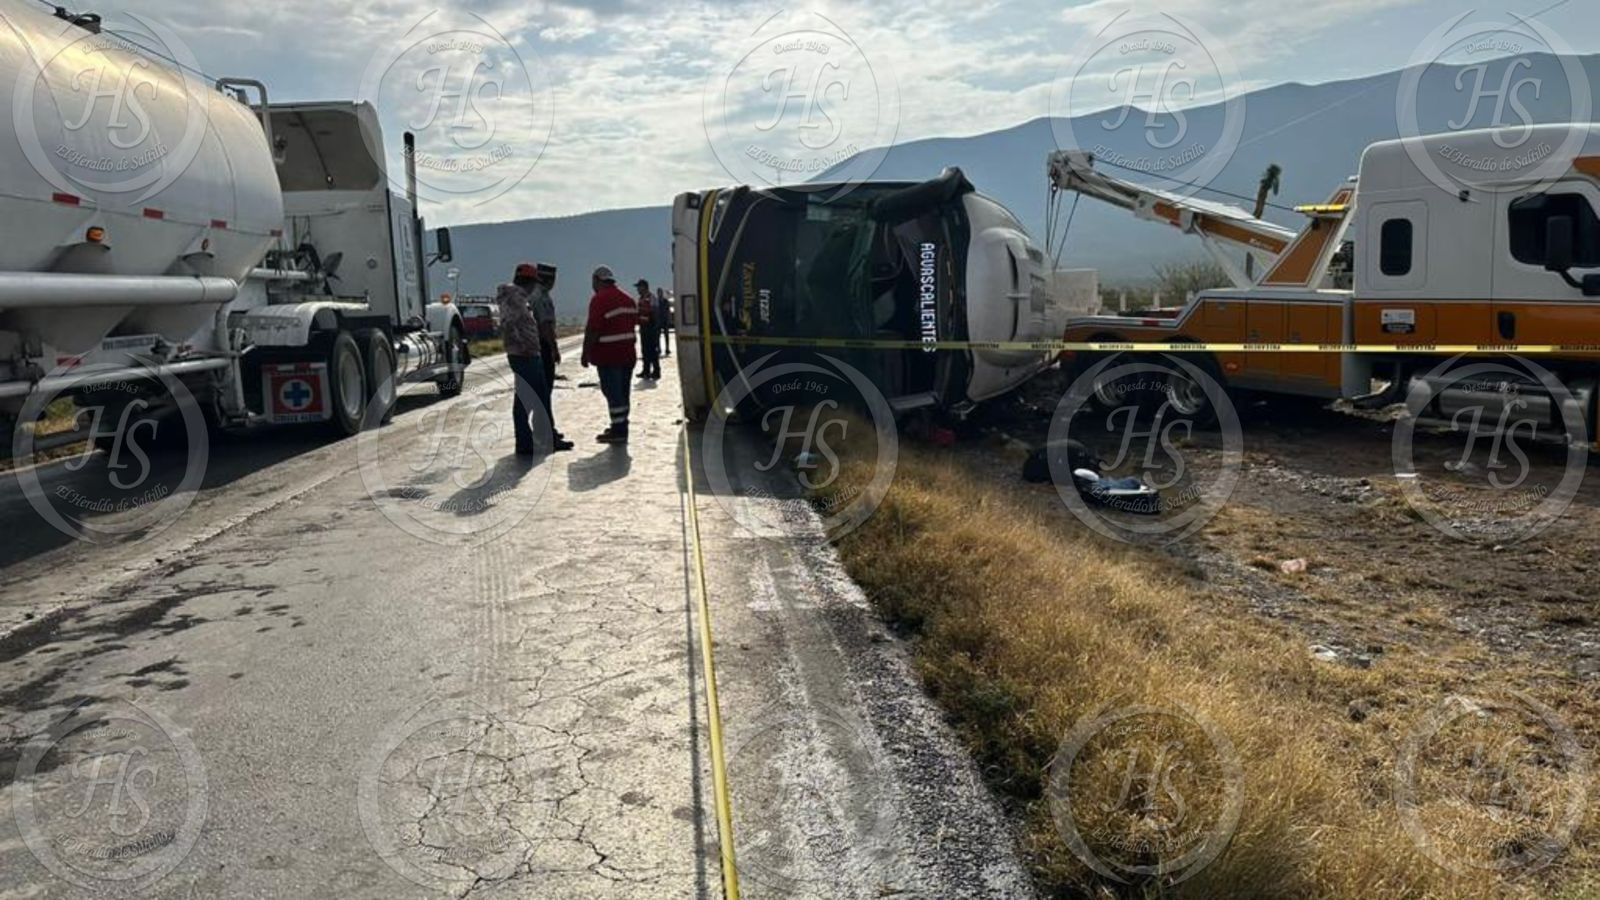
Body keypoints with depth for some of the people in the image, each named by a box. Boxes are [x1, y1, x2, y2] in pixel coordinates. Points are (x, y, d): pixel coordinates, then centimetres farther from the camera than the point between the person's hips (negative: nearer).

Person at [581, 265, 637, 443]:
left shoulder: (599, 299, -13)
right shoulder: (628, 299, 14)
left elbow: (592, 330, -18)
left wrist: (585, 353, -11)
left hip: (608, 355, -8)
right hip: (627, 354, 8)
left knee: (612, 392, -4)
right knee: (622, 392, 14)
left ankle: (618, 431, -3)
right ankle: (621, 428, 22)